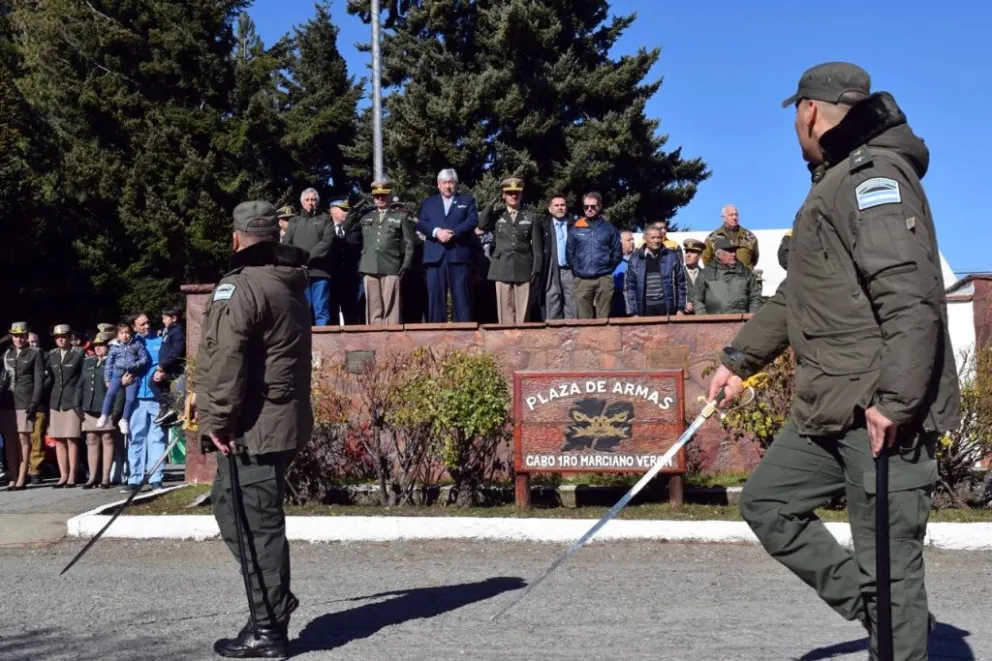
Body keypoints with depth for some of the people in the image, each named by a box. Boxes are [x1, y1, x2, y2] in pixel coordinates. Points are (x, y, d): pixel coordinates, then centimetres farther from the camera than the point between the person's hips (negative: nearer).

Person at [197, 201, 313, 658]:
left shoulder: (240, 286, -14)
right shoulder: (290, 284, 15)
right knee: (230, 505, 21)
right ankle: (274, 598, 25)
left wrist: (218, 421, -16)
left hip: (252, 427, -9)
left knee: (256, 523, -3)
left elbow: (225, 361, -21)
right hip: (283, 419, 10)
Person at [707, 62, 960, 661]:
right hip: (831, 409, 11)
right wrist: (742, 356, 26)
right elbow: (797, 296, 28)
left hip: (883, 414, -11)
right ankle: (876, 609, 18)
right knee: (766, 500, 15)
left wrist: (894, 400, -27)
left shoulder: (875, 176, -12)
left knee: (887, 560, -4)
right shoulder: (837, 183, 21)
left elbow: (911, 298, -23)